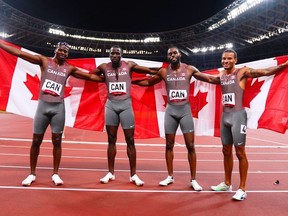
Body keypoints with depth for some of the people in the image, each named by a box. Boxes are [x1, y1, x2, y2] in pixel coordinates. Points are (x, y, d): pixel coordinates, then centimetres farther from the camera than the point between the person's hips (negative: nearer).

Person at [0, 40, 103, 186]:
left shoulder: (69, 69, 9)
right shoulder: (44, 61, 5)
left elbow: (90, 76, 12)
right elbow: (19, 53, 2)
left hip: (58, 107, 1)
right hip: (43, 105, -1)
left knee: (57, 141, 4)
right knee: (36, 141, 5)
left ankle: (55, 174, 16)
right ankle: (32, 174, 20)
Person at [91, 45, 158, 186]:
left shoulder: (129, 65, 1)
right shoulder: (104, 67, 5)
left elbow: (150, 71, 5)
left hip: (126, 105, -1)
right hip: (111, 105, 2)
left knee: (130, 140, 1)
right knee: (111, 140, 7)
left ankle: (133, 174, 10)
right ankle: (110, 173, 18)